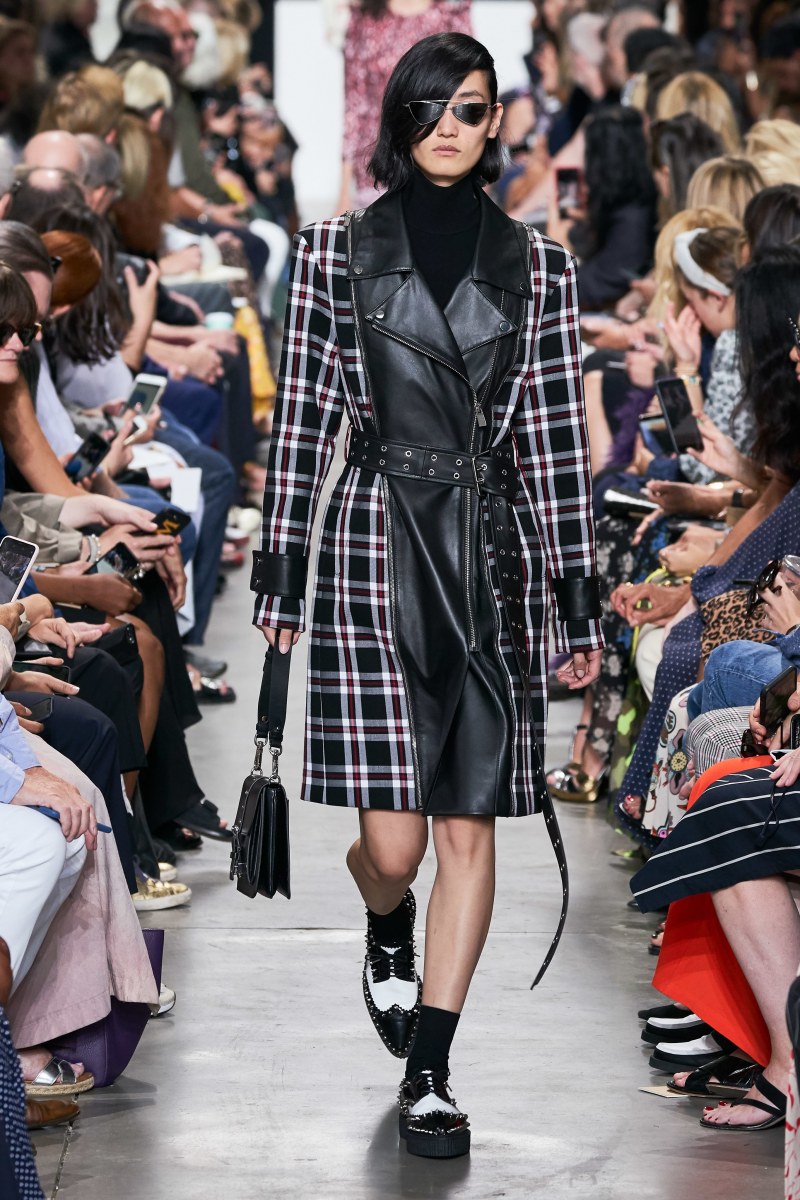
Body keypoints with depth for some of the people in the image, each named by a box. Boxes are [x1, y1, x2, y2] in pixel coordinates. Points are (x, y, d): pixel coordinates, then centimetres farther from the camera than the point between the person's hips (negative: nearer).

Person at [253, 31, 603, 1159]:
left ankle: (428, 1074, 9)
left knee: (470, 826, 0)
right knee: (393, 840, -4)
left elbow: (555, 439, 7)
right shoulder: (338, 251, 4)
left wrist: (580, 600, 6)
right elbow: (302, 420, 4)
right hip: (377, 545, -1)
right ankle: (388, 932, 33)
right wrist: (279, 577, 2)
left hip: (493, 556, 2)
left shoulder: (536, 265, 7)